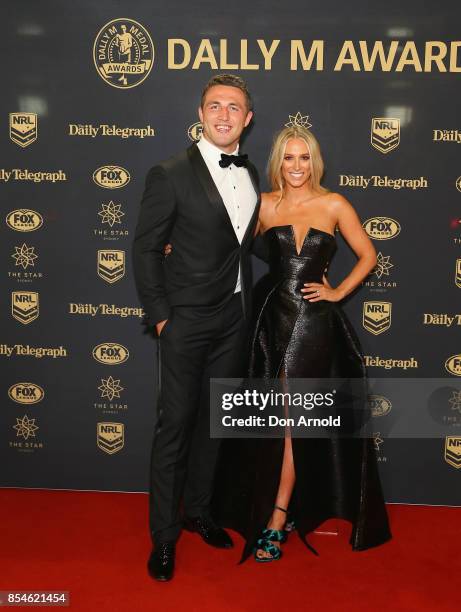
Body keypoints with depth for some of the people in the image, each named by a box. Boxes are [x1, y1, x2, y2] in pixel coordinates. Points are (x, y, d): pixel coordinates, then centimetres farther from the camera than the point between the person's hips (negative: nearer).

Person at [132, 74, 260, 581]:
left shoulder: (249, 173, 7)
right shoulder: (171, 174, -12)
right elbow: (145, 248, -9)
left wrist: (243, 300, 10)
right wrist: (159, 315, -11)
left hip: (233, 318, 6)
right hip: (187, 321, -6)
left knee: (213, 421, 16)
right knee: (175, 424, 2)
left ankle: (197, 511, 34)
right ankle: (163, 534, 18)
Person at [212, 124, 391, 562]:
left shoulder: (333, 205, 0)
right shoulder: (264, 204, 6)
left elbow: (367, 255, 7)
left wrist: (338, 292, -2)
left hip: (313, 322, -2)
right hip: (275, 317, 3)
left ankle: (275, 523, 8)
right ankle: (285, 507, 27)